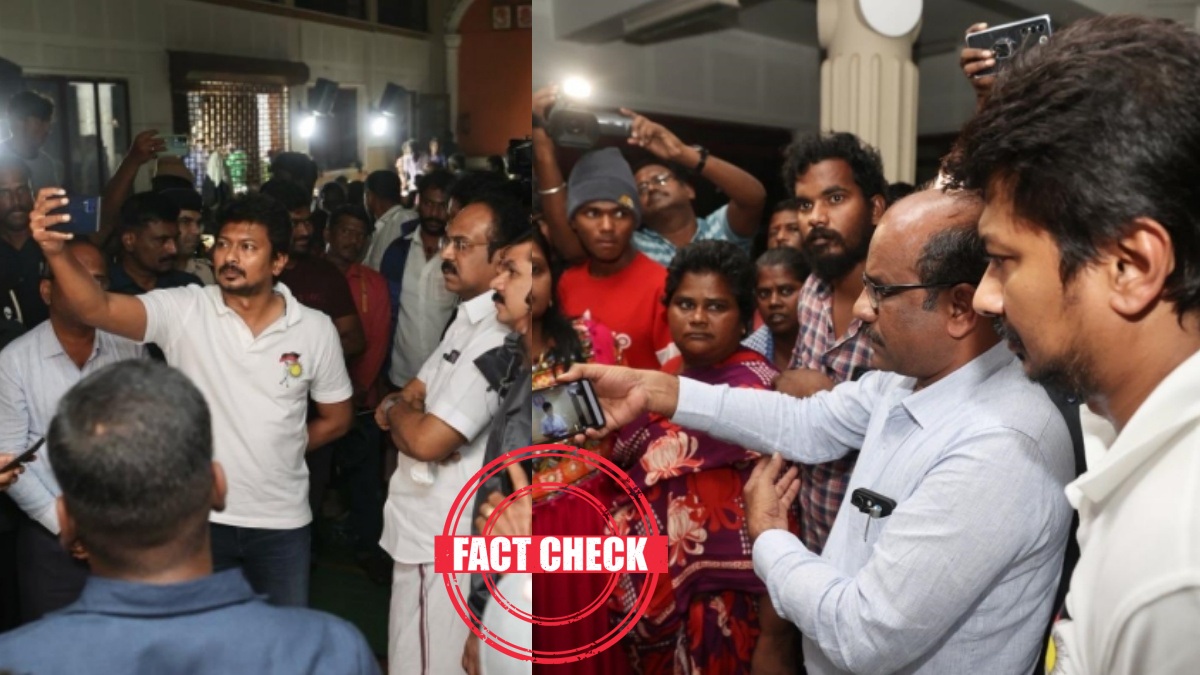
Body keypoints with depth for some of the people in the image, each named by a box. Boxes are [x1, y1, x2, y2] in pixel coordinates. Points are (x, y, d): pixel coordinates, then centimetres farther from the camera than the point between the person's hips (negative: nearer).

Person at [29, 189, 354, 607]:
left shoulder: (316, 329, -6)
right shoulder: (183, 310, -9)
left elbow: (337, 418, 6)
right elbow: (98, 309, -26)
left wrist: (279, 451, 2)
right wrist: (56, 252, -42)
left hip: (282, 521, 1)